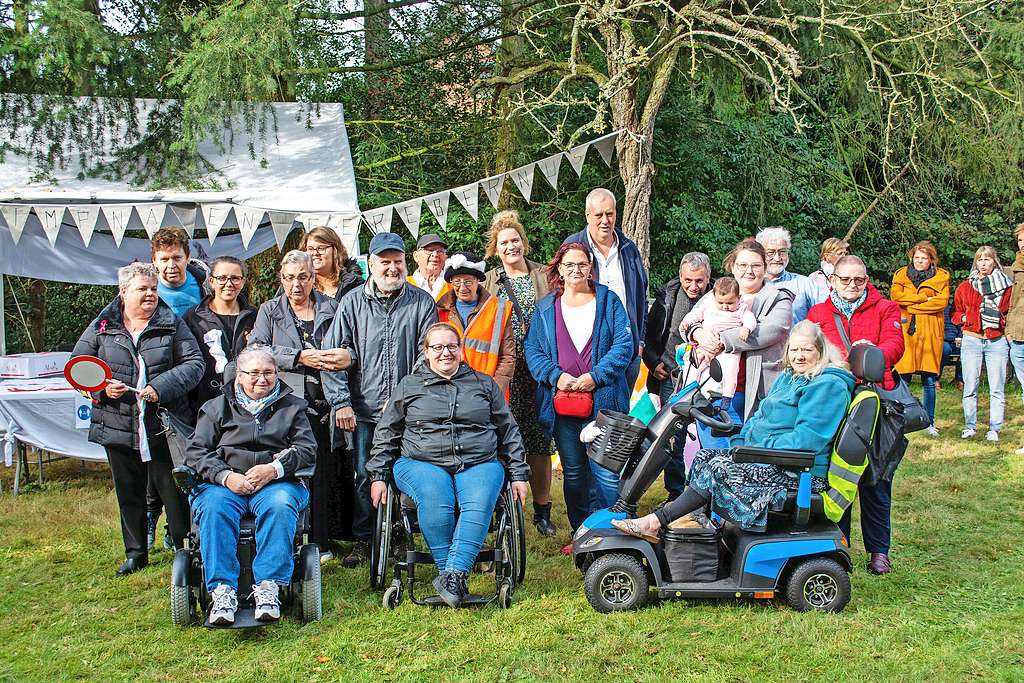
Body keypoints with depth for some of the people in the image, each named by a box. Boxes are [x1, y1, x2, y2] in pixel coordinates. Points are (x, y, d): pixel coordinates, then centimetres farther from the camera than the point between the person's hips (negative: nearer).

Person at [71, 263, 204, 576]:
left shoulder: (172, 324, 0)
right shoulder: (102, 326, 3)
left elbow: (193, 364, -5)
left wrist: (162, 387, -18)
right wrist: (102, 386, -10)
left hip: (164, 427, -2)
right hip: (118, 426, 2)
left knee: (173, 489, 5)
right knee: (128, 492, 14)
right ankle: (135, 553, 29)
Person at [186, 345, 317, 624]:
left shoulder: (292, 406, 20)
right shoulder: (216, 407, 20)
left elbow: (307, 449, 7)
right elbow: (196, 451, 9)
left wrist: (274, 469, -12)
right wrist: (226, 476, -10)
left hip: (276, 482, 0)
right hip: (224, 484, 1)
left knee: (281, 505, -36)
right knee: (214, 508, -34)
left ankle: (268, 586, -36)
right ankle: (222, 591, -36)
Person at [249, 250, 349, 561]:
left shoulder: (331, 308, 14)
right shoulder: (269, 311, 14)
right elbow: (256, 350, -1)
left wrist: (348, 355, -14)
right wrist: (300, 358, -11)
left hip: (323, 400, 1)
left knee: (322, 471, -2)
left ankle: (320, 541, 8)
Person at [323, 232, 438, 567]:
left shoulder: (422, 303, 3)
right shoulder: (352, 302, 4)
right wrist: (341, 401, -7)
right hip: (364, 410, 1)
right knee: (365, 476, 5)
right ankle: (363, 540, 19)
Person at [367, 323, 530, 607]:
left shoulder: (484, 384, 19)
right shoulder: (408, 386, 18)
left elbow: (509, 432, 22)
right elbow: (385, 435, 19)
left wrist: (518, 474, 15)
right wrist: (378, 477, 9)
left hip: (479, 464, 1)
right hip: (421, 463, 0)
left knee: (479, 503, -33)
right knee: (435, 500, -35)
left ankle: (453, 574, -38)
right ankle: (454, 579, -29)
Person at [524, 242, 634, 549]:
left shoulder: (609, 301, 7)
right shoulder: (545, 308, 13)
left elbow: (624, 344, -1)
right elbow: (532, 349, 6)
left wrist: (595, 376, -13)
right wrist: (556, 376, -11)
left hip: (602, 401, -2)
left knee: (606, 473, -8)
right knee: (572, 473, 10)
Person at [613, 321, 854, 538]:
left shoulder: (828, 385, -12)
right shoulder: (789, 377, 18)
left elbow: (809, 438, -21)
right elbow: (761, 417, 20)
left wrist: (763, 448, -20)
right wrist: (741, 442, 3)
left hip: (802, 473, -10)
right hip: (767, 456, 10)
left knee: (719, 468, -22)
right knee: (705, 455, -5)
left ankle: (656, 522, -19)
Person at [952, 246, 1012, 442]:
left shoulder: (1006, 286, 8)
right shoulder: (965, 287, 10)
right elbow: (955, 313, 16)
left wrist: (1002, 318, -5)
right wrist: (966, 317, -4)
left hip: (997, 341, -1)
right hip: (971, 339, 1)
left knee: (996, 388, -2)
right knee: (970, 387, 0)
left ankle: (994, 429, 4)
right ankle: (970, 426, 10)